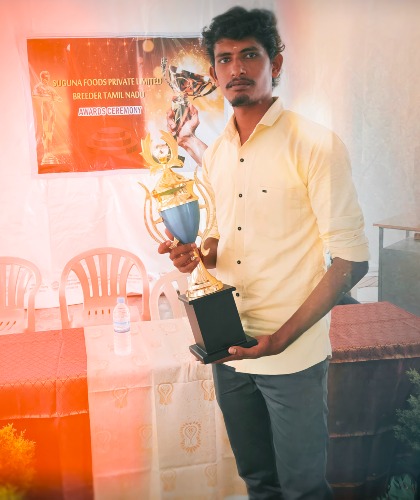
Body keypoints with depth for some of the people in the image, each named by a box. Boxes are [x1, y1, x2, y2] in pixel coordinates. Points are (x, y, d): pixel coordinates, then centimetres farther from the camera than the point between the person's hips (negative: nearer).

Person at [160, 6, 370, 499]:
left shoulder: (316, 145, -14)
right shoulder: (215, 153, 7)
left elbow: (351, 259, -15)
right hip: (228, 348, 6)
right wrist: (198, 255, -4)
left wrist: (282, 339, -20)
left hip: (294, 355, -5)